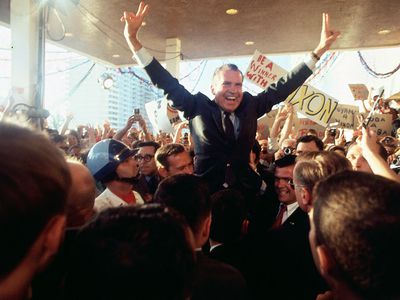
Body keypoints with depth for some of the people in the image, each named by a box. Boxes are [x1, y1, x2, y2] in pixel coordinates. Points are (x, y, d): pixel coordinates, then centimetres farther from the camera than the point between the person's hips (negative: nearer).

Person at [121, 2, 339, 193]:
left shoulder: (251, 106, 3)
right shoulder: (198, 107, -4)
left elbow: (284, 86, 5)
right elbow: (166, 82, -6)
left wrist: (320, 50, 4)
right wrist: (132, 38, -10)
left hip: (243, 194, 3)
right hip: (204, 195, -2)